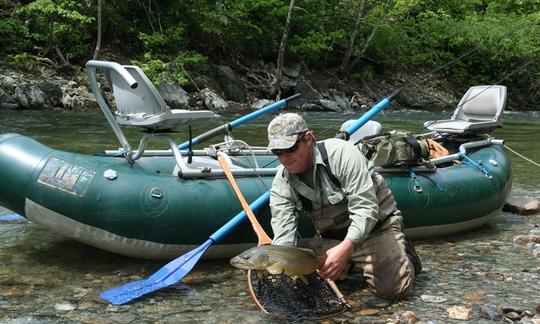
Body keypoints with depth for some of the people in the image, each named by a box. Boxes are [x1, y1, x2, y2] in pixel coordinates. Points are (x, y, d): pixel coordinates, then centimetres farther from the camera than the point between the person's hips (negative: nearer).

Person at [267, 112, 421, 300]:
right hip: (331, 239, 5)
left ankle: (403, 254, 12)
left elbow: (365, 209, -29)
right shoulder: (281, 184, -9)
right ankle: (350, 264, 11)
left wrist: (345, 248, -43)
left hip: (376, 226, -5)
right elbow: (283, 233, -15)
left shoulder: (342, 153, -24)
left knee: (393, 288, -23)